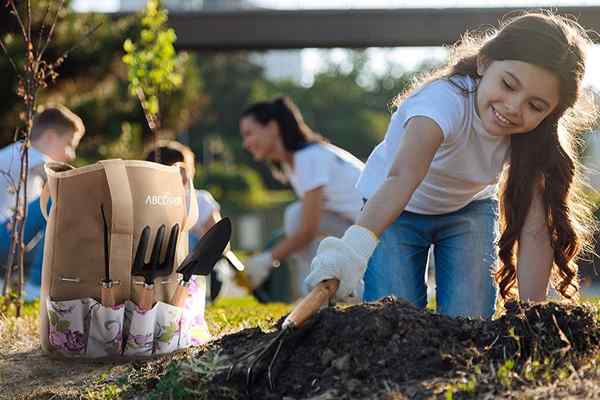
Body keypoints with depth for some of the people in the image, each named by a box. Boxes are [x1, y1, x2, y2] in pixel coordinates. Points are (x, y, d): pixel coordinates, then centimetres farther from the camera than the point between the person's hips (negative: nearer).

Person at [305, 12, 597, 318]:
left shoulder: (534, 135, -24)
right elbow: (403, 177, -57)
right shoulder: (445, 98, -39)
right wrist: (356, 244, -74)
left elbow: (535, 229, -26)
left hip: (470, 207, 3)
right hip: (399, 211, -3)